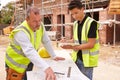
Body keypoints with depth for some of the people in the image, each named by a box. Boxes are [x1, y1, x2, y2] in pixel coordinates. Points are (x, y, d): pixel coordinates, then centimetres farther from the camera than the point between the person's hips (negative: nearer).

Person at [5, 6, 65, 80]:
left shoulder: (40, 26, -11)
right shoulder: (21, 32, -33)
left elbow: (46, 41, 3)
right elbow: (30, 51, -47)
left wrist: (54, 56, 4)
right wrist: (46, 67, -57)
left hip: (28, 62, 6)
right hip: (16, 64, -6)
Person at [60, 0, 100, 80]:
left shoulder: (91, 23, -17)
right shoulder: (75, 23, 6)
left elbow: (91, 44, -20)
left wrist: (72, 47, -25)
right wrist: (67, 41, -4)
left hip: (87, 59, -6)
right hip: (77, 58, 7)